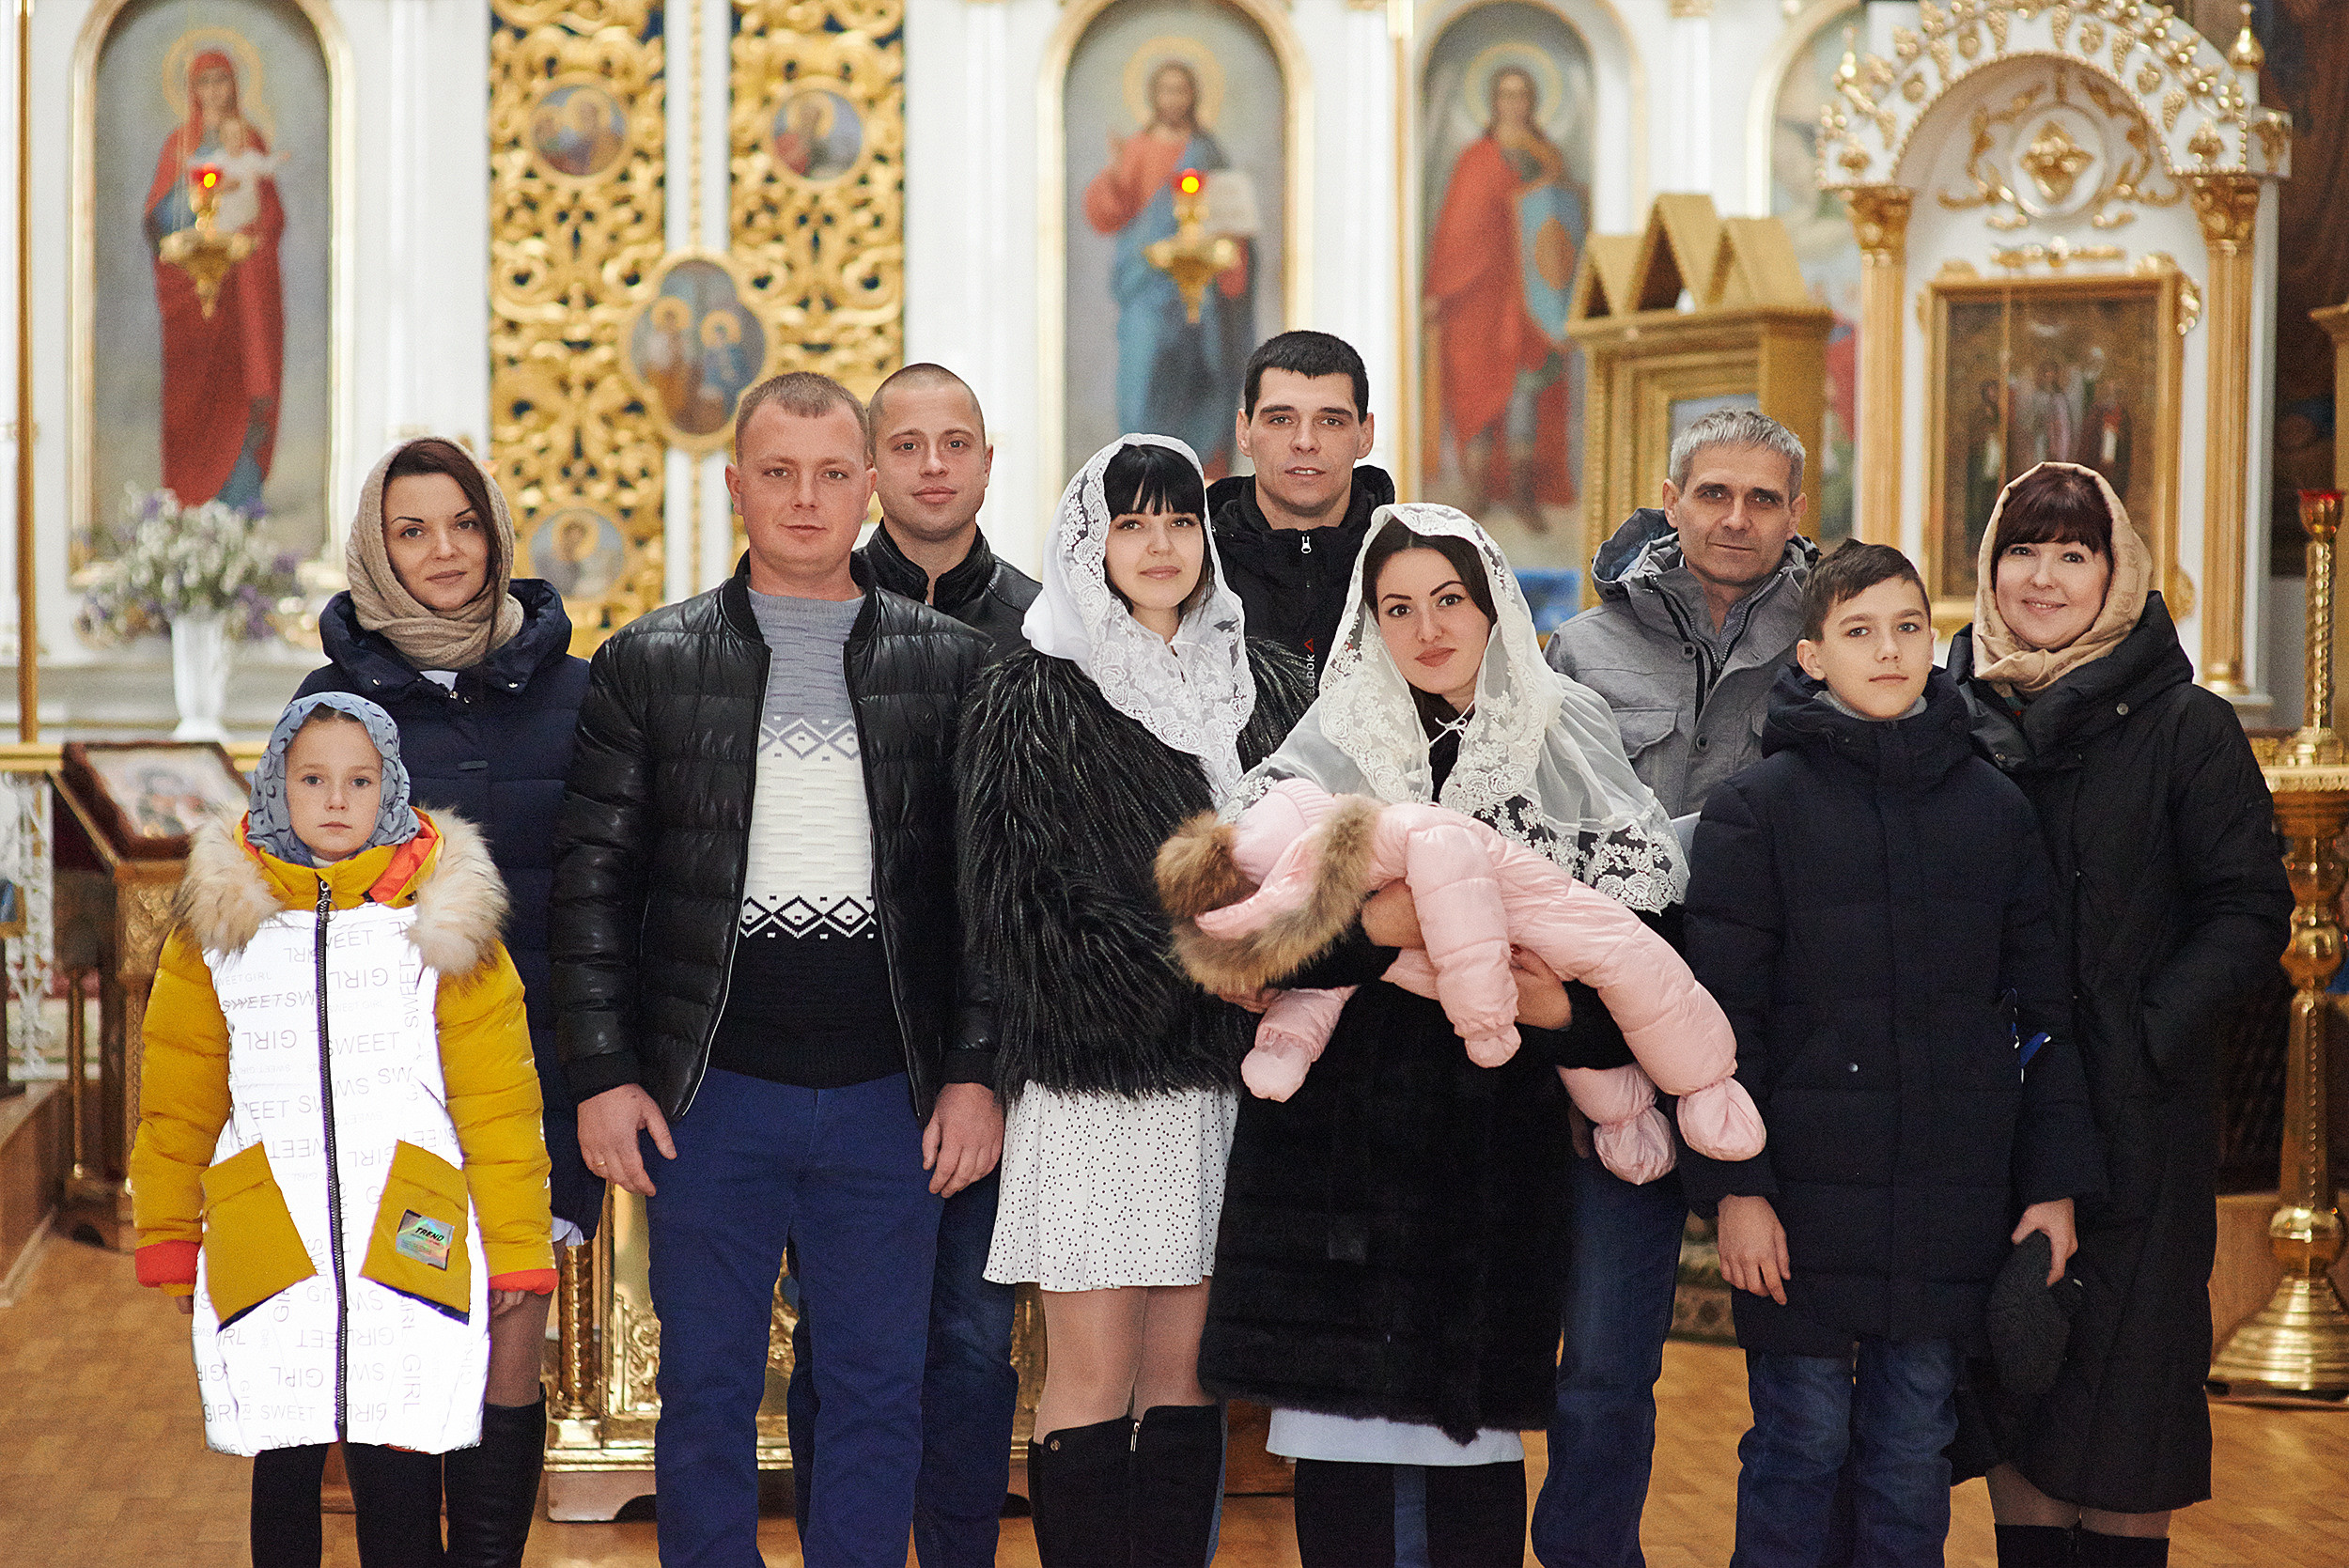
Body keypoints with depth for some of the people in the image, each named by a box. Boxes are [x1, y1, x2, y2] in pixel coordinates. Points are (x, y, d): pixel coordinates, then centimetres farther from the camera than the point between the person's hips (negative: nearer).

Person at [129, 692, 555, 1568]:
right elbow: (179, 1100, 15)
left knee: (399, 1480, -3)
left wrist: (517, 1249, 4)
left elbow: (496, 1099, 5)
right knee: (283, 1466, 8)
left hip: (410, 1241, -2)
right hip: (264, 1251, 2)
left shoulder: (441, 918, 5)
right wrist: (169, 1241, 15)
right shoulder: (221, 920, 8)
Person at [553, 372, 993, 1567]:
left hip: (888, 1098, 1)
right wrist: (602, 1075, -3)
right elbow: (593, 880, 4)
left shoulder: (948, 664, 6)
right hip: (710, 1096, 0)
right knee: (707, 1391, 7)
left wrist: (977, 1072, -1)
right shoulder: (647, 663, 5)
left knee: (877, 1392, 7)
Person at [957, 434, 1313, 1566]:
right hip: (1093, 1082, -4)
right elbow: (1015, 899, -6)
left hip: (1227, 1075, 4)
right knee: (1094, 1382, -2)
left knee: (1184, 1374, 8)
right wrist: (1182, 965, -13)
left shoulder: (1269, 688, 14)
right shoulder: (1033, 697, 1)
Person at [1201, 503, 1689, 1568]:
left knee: (1480, 1423, 3)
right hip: (1340, 1123, -1)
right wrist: (1372, 925, -24)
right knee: (1343, 1417, -1)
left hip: (1498, 1131, 1)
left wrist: (1562, 1011, -14)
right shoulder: (1329, 751, 4)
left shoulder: (1570, 752, 7)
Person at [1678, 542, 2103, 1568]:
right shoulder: (1758, 807, -2)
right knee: (1801, 1441, 3)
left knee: (1915, 1446, 9)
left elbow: (2039, 1008, 11)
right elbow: (1721, 1012, -4)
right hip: (1806, 1188, -3)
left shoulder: (1993, 808, 8)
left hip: (1951, 1198, 3)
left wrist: (2054, 1181, 6)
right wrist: (1733, 1185, -10)